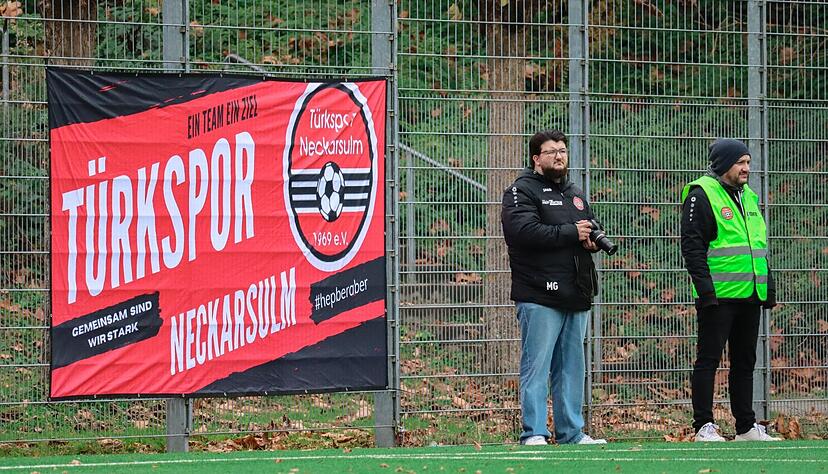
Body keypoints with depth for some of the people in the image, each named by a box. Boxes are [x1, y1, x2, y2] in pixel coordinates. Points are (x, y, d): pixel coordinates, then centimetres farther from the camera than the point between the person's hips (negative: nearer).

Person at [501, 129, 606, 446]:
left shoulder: (575, 194, 22)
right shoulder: (522, 191, -3)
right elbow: (524, 230, -20)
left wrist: (593, 239, 3)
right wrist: (571, 233, -14)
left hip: (576, 299, 8)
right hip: (540, 297, -8)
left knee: (572, 368, 11)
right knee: (536, 366, -9)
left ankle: (571, 433, 16)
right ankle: (534, 434, -9)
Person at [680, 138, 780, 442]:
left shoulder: (748, 196, 17)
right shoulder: (702, 195, -7)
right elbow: (692, 246, -13)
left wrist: (769, 289, 18)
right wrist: (705, 289, -19)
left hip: (750, 295, 8)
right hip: (719, 295, -8)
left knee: (745, 362, 11)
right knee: (708, 360, -4)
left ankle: (746, 426, 16)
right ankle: (704, 426, -2)